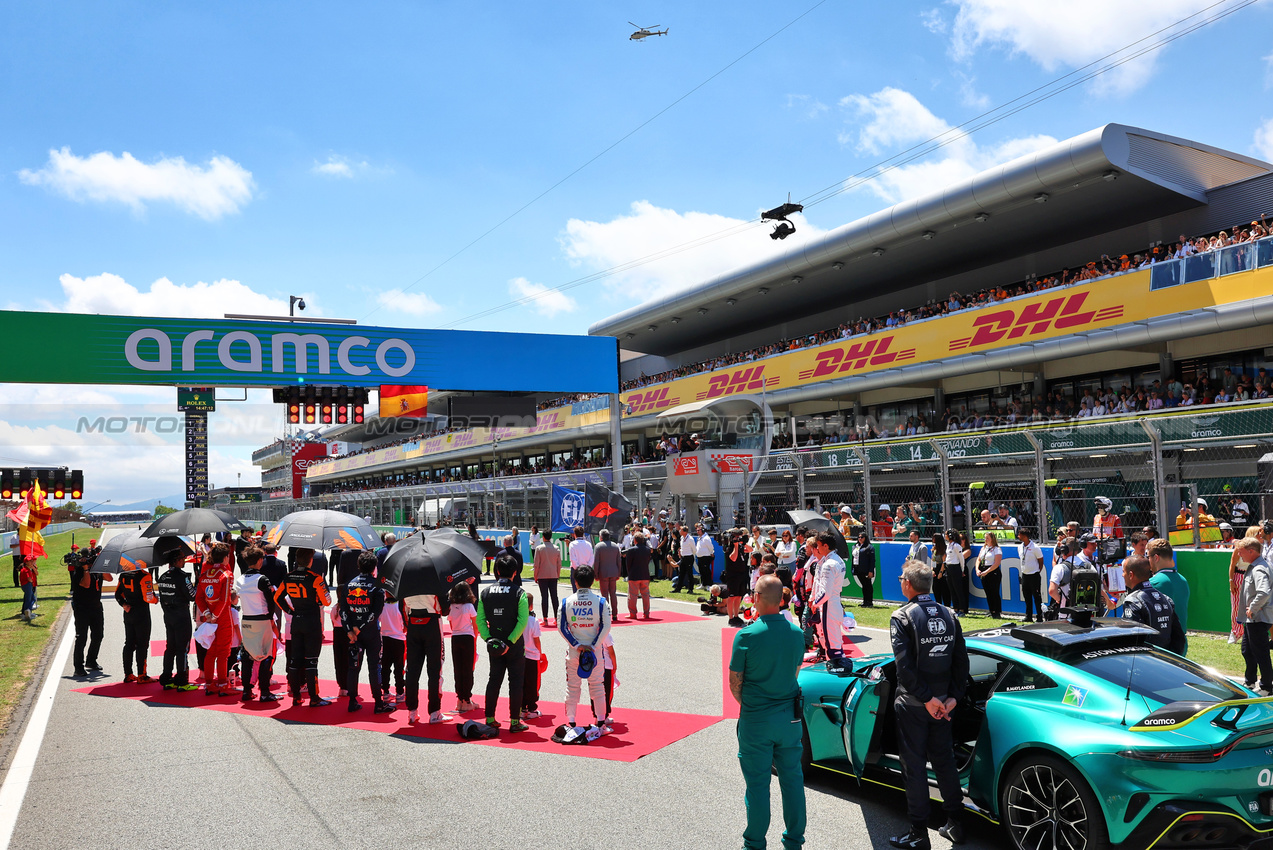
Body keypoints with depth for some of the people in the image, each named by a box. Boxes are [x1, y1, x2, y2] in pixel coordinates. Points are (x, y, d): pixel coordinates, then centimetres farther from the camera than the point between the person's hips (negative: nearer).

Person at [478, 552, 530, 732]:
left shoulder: (486, 592, 2)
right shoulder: (518, 593, -9)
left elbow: (480, 619, -2)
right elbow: (522, 621, -17)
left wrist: (488, 639, -4)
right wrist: (510, 641, -16)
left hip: (494, 645, 4)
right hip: (515, 646, -4)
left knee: (494, 680, 15)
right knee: (515, 682, 4)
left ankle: (490, 719, 19)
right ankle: (514, 722, 5)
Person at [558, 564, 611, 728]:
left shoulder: (566, 602, -3)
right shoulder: (600, 602, -6)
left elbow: (561, 627, -4)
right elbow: (606, 626, -10)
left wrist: (577, 645, -5)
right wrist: (593, 647, -8)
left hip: (573, 650, 1)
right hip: (595, 650, -1)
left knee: (572, 685, 12)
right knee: (597, 684, 12)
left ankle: (571, 722, 16)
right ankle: (600, 722, 15)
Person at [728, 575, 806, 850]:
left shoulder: (746, 636, -16)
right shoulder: (796, 633, -2)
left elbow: (735, 683, -8)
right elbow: (794, 672, 10)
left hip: (756, 720, -4)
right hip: (790, 716, 4)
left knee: (757, 783, 7)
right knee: (792, 778, 14)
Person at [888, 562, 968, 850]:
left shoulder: (902, 617, -13)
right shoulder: (948, 615, 4)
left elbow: (905, 665, -22)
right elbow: (961, 661, 2)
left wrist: (926, 699, -18)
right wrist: (953, 697, 0)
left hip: (913, 705, -5)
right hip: (942, 702, 6)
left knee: (914, 766, 4)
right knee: (944, 761, 19)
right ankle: (956, 824, 26)